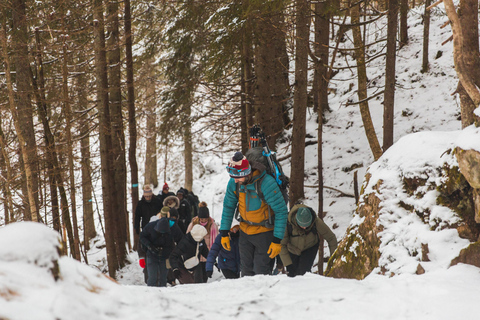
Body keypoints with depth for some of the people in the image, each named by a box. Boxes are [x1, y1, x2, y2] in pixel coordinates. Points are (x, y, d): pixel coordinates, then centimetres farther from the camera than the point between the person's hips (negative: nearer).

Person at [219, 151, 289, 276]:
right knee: (247, 269, 10)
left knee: (260, 271, -6)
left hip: (264, 231, -5)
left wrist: (277, 240, -20)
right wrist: (224, 233, 5)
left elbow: (281, 211, -20)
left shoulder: (267, 183, -27)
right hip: (245, 231, 5)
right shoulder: (234, 183, -11)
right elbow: (228, 207, 6)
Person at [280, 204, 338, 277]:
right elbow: (281, 245, -25)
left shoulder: (317, 222, -32)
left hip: (310, 248, -1)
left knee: (303, 272, -23)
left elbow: (331, 238, -18)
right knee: (291, 275, 2)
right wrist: (288, 265, -30)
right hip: (293, 249, 1)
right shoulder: (287, 223, -34)